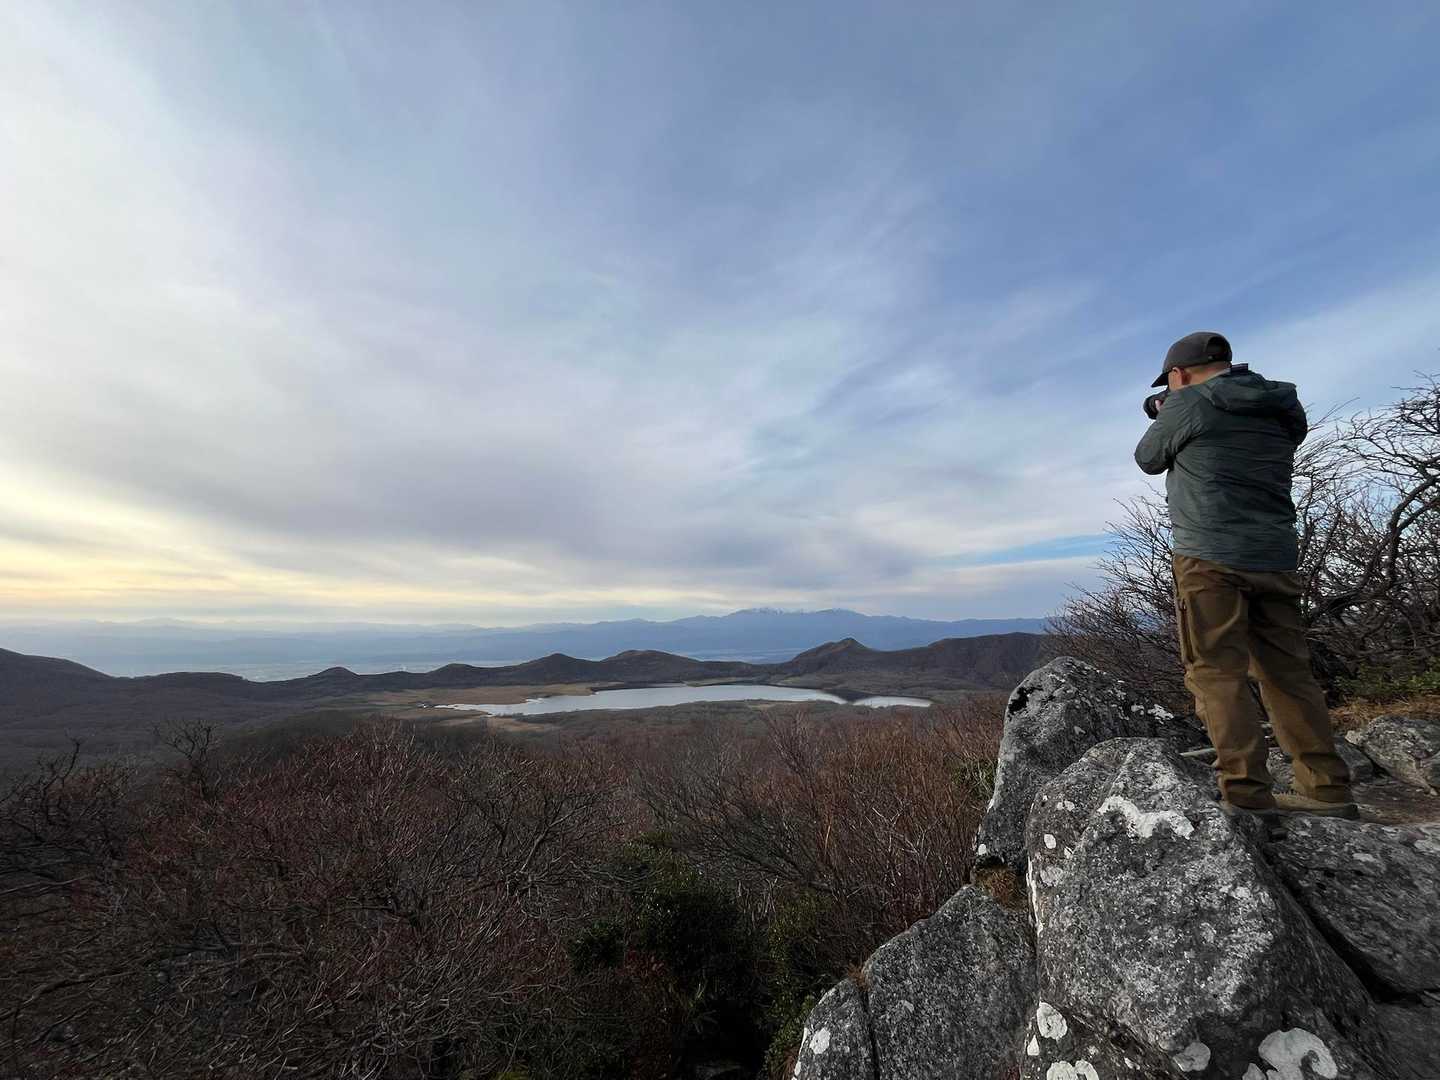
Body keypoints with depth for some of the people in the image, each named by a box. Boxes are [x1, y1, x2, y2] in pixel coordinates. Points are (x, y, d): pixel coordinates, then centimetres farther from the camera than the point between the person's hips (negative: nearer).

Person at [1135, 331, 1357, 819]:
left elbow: (1148, 459, 8)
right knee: (1287, 672, 12)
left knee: (1217, 673, -5)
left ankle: (1248, 793, -6)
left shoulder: (1188, 404, -4)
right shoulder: (1281, 409, 17)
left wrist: (1163, 419, 26)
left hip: (1210, 558, -7)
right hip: (1275, 557, 7)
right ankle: (1327, 791, 15)